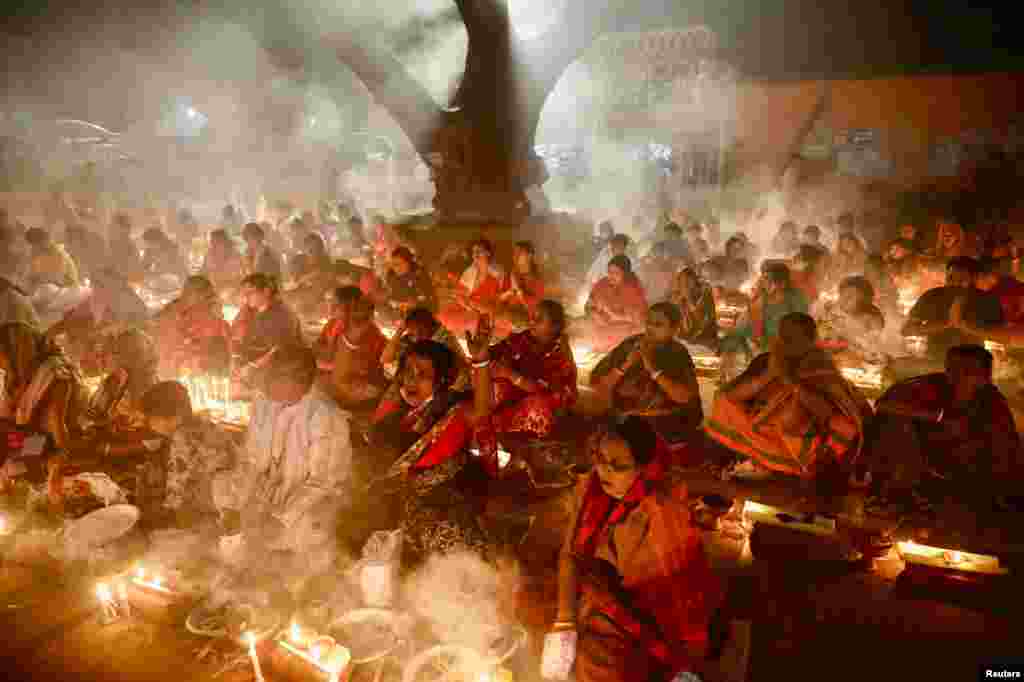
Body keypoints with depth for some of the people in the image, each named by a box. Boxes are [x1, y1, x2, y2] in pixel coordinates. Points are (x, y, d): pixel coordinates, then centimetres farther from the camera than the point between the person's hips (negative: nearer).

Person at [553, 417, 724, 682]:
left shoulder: (663, 513, -29)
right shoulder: (591, 488, -12)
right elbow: (570, 554, -9)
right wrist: (564, 623, -18)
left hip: (651, 611, -5)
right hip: (606, 586, 5)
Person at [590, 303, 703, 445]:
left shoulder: (679, 354, 2)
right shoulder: (629, 346, 2)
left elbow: (685, 397, -14)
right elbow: (597, 384, -1)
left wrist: (654, 370, -21)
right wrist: (624, 366, -15)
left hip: (668, 424, 0)